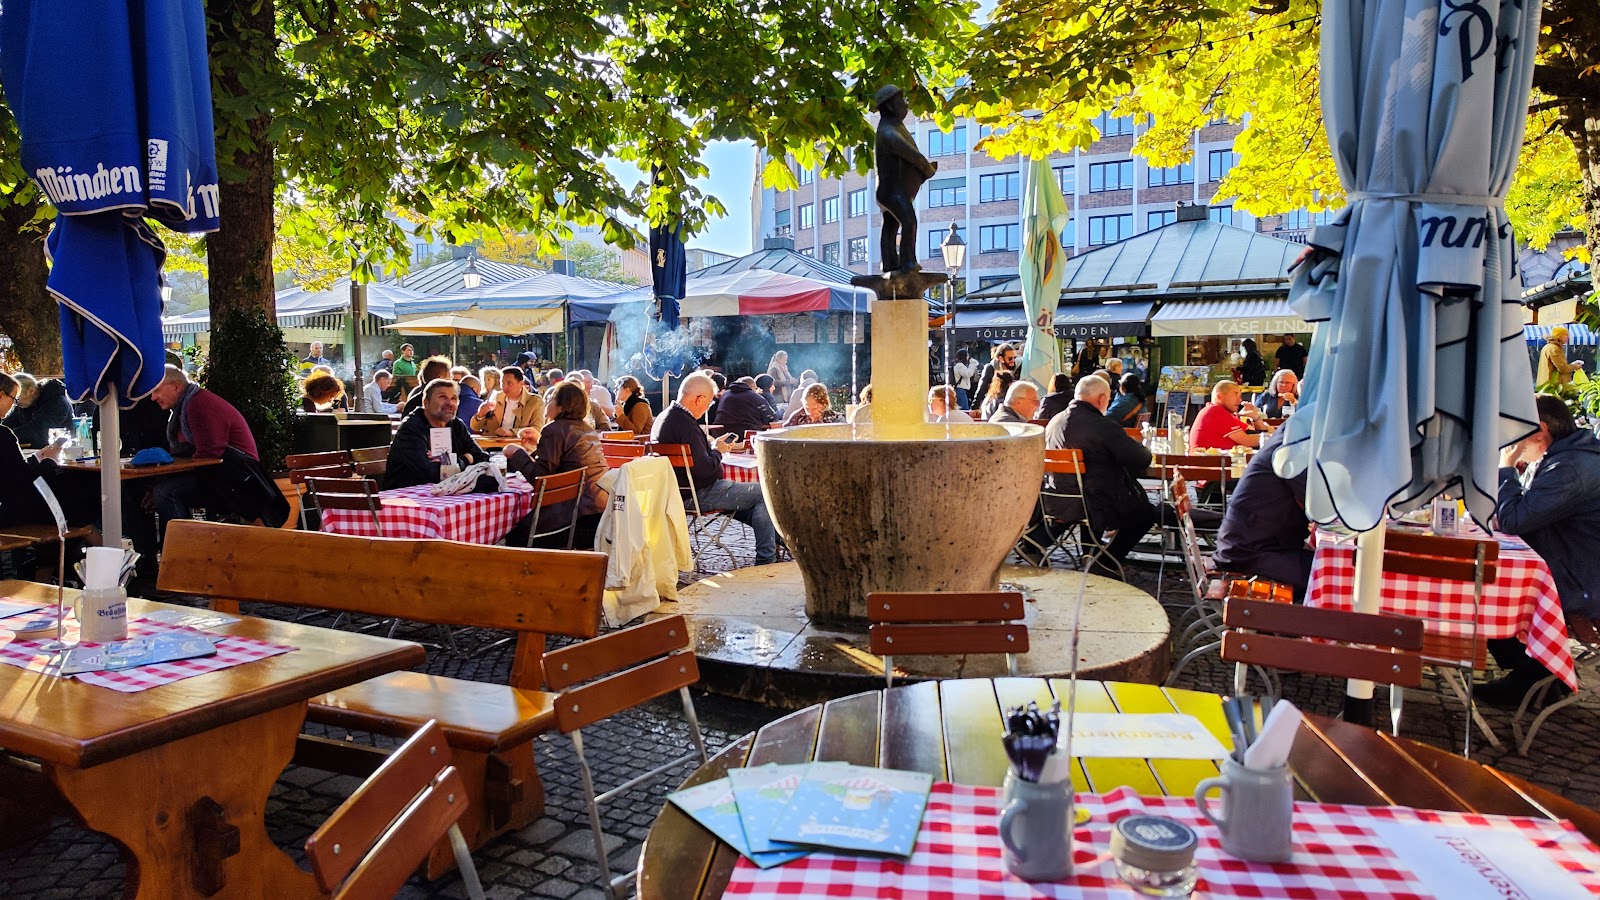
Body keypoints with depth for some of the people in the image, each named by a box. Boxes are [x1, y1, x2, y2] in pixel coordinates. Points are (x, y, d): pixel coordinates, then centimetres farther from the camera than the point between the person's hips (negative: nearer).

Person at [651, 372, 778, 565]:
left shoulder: (664, 417, 9)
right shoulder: (685, 424, -24)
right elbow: (703, 468, -27)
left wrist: (713, 445, 11)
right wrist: (718, 451, -9)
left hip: (682, 490, 11)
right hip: (699, 494, -11)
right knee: (763, 494, -8)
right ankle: (766, 560, -3)